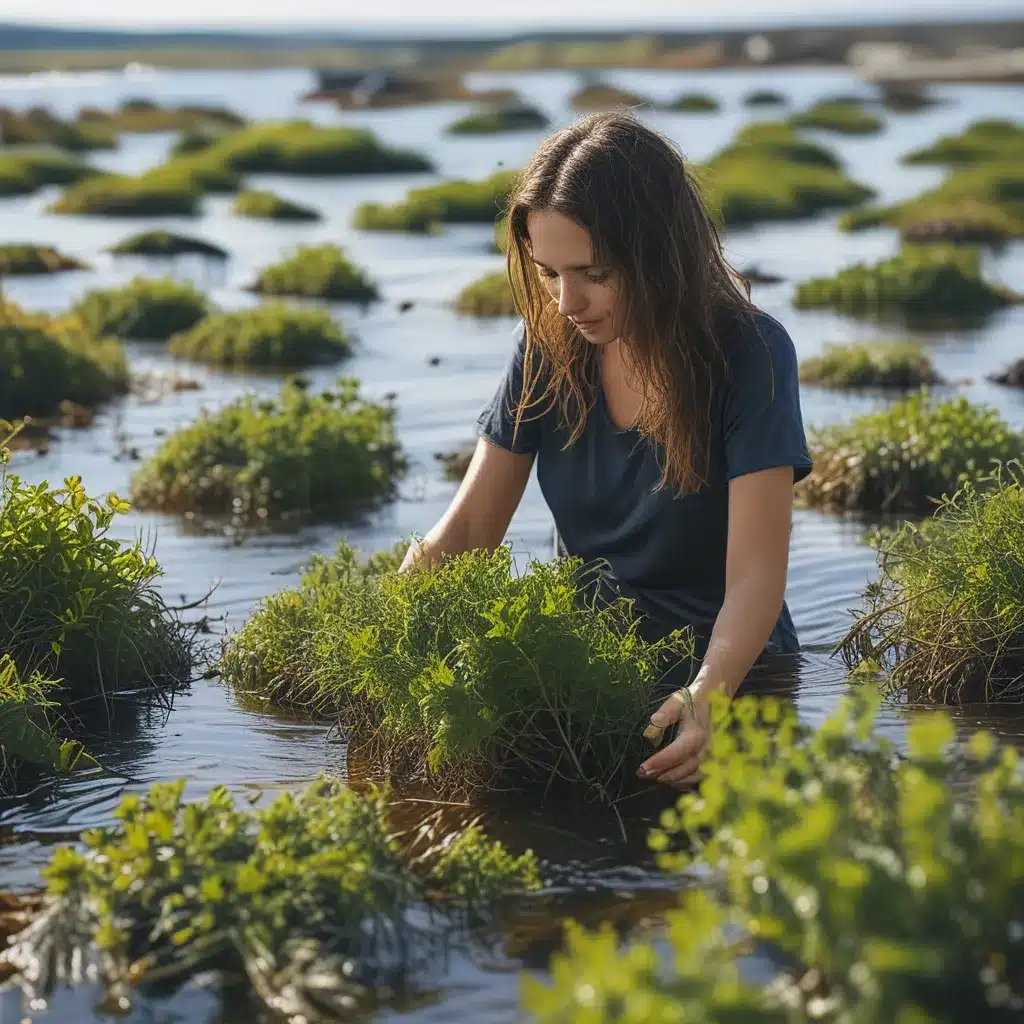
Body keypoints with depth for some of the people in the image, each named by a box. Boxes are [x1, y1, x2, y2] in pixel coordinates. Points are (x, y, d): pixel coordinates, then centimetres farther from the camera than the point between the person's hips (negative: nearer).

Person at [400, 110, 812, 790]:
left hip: (724, 667, -3)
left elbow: (755, 575, -21)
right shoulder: (551, 347, -1)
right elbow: (466, 532, 1)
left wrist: (708, 696, -41)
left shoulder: (749, 355, -14)